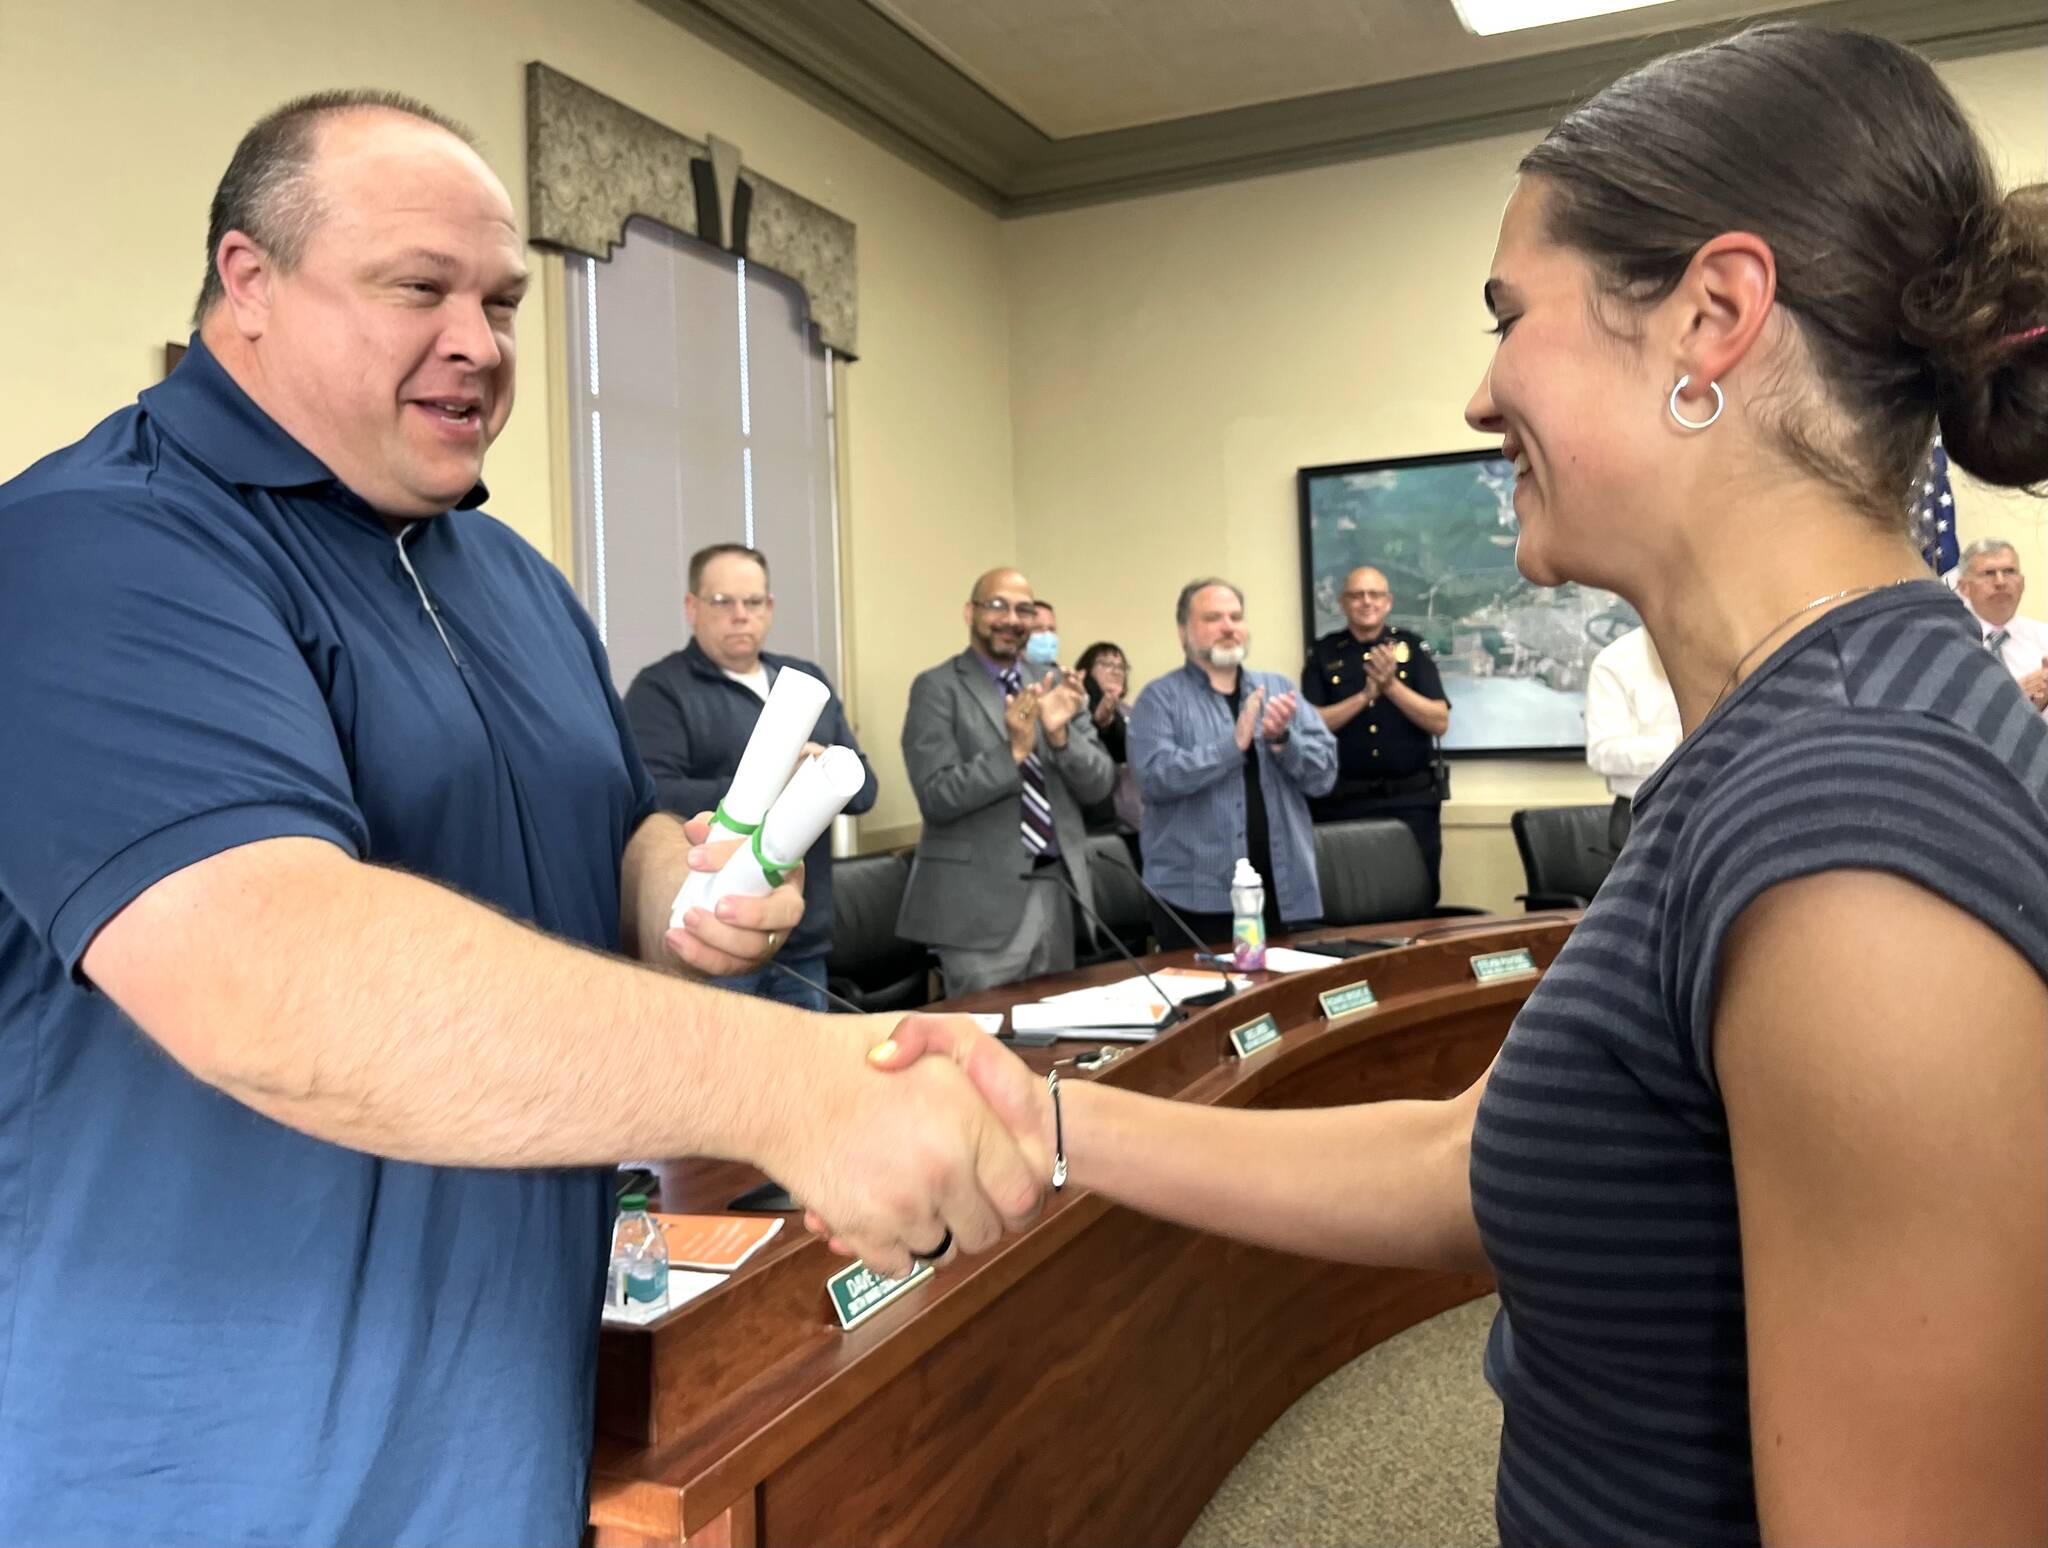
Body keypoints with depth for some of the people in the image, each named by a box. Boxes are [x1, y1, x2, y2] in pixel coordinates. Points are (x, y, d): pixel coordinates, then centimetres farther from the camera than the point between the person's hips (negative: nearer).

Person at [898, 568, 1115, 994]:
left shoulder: (1052, 683, 11)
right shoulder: (937, 687, -5)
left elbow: (1099, 784, 5)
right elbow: (937, 797, -14)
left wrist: (1060, 734, -13)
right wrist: (1013, 751, -24)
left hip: (1057, 890, 5)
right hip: (981, 898, -5)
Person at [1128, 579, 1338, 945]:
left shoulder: (1277, 688, 12)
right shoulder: (1161, 697, 0)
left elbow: (1324, 774, 5)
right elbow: (1155, 777, -16)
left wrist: (1282, 740, -13)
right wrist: (1234, 742, -19)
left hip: (1286, 890, 4)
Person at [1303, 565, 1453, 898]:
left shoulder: (1412, 647, 5)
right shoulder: (1323, 653, 4)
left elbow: (1440, 722, -3)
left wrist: (1391, 685, -14)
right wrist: (1364, 696, -15)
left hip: (1411, 801, 1)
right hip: (1341, 803, 0)